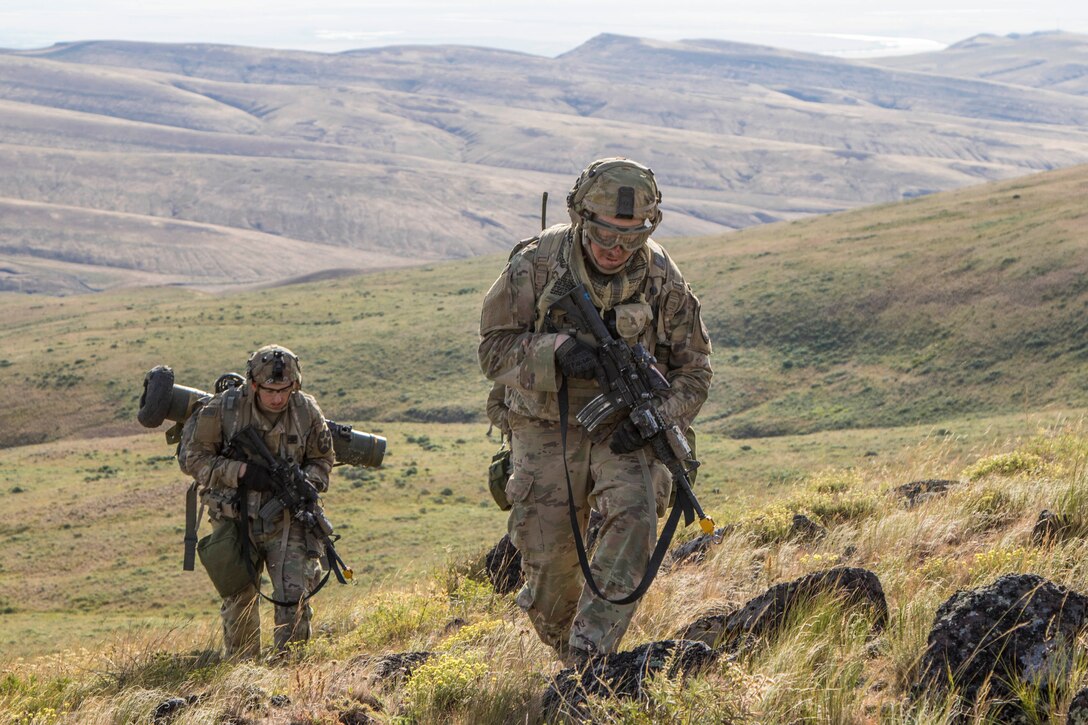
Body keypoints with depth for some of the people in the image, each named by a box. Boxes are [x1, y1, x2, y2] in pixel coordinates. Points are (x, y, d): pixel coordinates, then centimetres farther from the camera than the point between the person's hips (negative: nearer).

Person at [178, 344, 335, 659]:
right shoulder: (221, 409, -13)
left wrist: (305, 483, -12)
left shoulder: (307, 412, -5)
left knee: (294, 597, -12)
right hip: (236, 519, -1)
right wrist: (240, 472, -20)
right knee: (238, 602, 8)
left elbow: (322, 460, 10)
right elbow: (192, 458, -8)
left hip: (287, 518, 1)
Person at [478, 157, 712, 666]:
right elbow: (494, 351, -7)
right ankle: (563, 650, 29)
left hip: (625, 432, 0)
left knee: (634, 517, -26)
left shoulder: (662, 280, -6)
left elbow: (693, 369, 4)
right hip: (549, 432, 0)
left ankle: (589, 656, -25)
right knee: (551, 557, -2)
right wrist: (556, 353, -27)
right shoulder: (536, 266, -10)